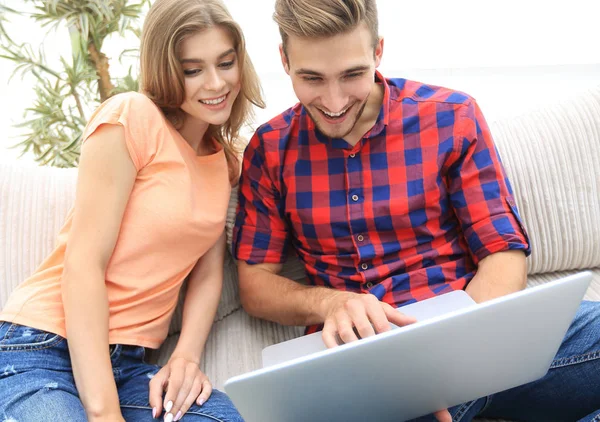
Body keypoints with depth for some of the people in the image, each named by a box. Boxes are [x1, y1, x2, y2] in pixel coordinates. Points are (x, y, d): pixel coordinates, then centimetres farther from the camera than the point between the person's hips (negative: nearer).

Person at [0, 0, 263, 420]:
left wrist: (186, 356, -12)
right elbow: (84, 262, -16)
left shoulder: (224, 158, 11)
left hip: (127, 364, 5)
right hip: (44, 350, -5)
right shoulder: (132, 117, -11)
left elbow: (208, 271, 7)